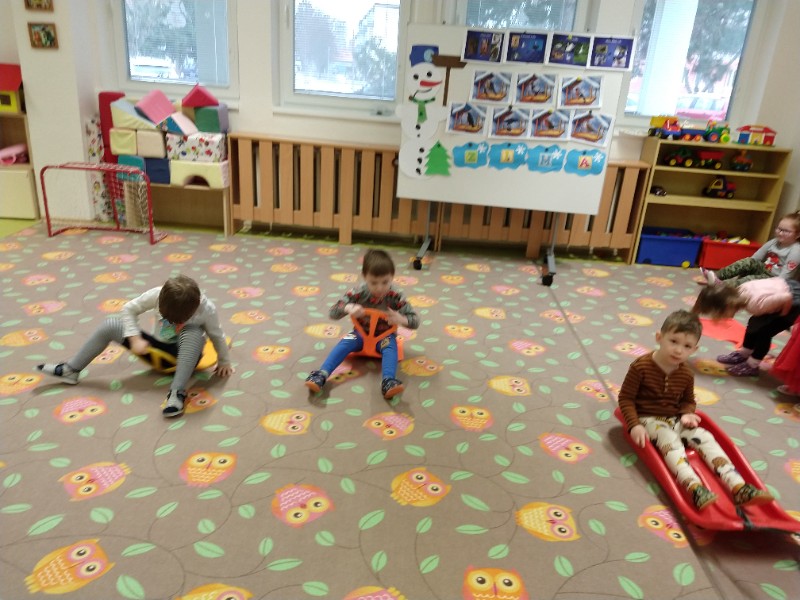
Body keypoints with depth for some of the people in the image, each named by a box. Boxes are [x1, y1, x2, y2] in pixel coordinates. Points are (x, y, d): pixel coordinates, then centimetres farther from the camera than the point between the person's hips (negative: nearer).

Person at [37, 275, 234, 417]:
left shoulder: (207, 309, -26)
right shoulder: (158, 294, -22)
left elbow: (217, 336, -11)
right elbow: (129, 309, -10)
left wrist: (224, 361, 0)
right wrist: (135, 339, -19)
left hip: (184, 355, -3)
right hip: (157, 348, 3)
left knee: (194, 332, -38)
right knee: (111, 324, -10)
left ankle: (177, 393, -41)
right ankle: (71, 370, 3)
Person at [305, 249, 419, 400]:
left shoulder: (395, 296, -20)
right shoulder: (358, 292, -18)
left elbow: (415, 321, -17)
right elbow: (333, 312, -16)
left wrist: (401, 319, -39)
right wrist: (348, 308, -38)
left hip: (384, 335, -1)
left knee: (390, 345, -33)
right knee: (344, 343, -27)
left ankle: (388, 381, -51)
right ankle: (321, 375, -38)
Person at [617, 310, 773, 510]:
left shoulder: (686, 375, 3)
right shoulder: (641, 367, -15)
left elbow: (688, 401, 16)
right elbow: (626, 398, -12)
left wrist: (687, 414, -9)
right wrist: (635, 425, -24)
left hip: (675, 418, 6)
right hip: (648, 418, -6)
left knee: (705, 438, -16)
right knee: (670, 439, -33)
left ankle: (738, 488, -25)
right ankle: (695, 489, -50)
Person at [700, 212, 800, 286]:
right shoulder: (774, 242, 5)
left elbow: (785, 276, -23)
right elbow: (754, 258, 4)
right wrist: (739, 272, -5)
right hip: (764, 270, 6)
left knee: (751, 279, -33)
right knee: (748, 262, -21)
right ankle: (717, 275, -33)